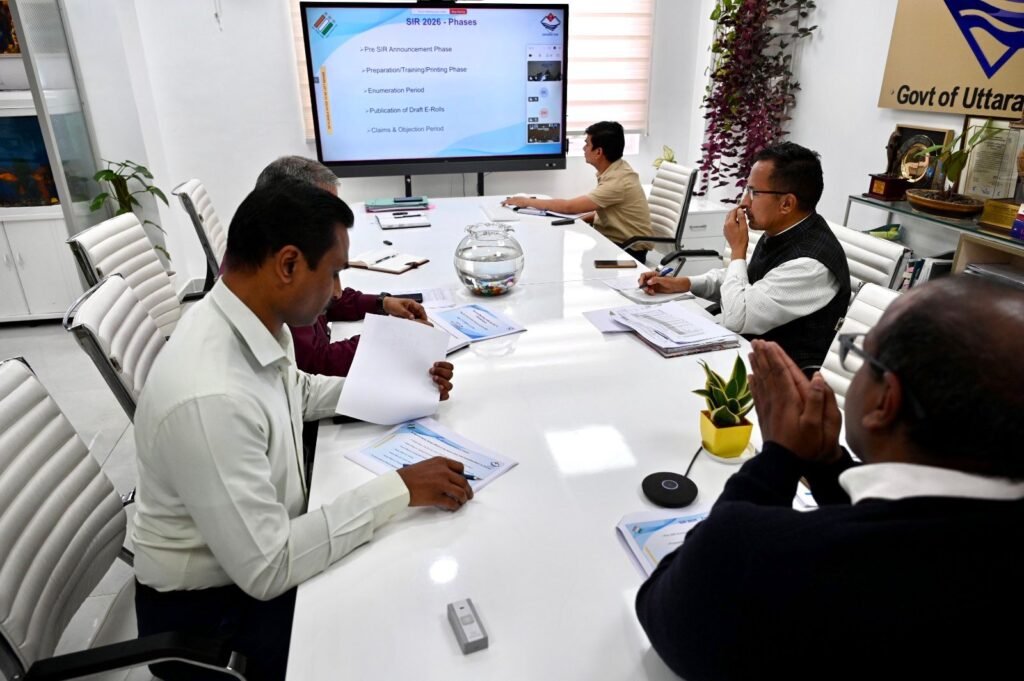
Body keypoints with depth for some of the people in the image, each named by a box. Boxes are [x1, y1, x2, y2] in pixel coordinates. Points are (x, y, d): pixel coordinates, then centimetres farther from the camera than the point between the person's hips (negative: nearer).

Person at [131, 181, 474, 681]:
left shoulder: (253, 324, -9)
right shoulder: (210, 397, -35)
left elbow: (299, 393, 12)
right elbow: (265, 569, -29)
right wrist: (397, 489, -27)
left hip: (261, 547, 7)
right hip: (209, 608, -7)